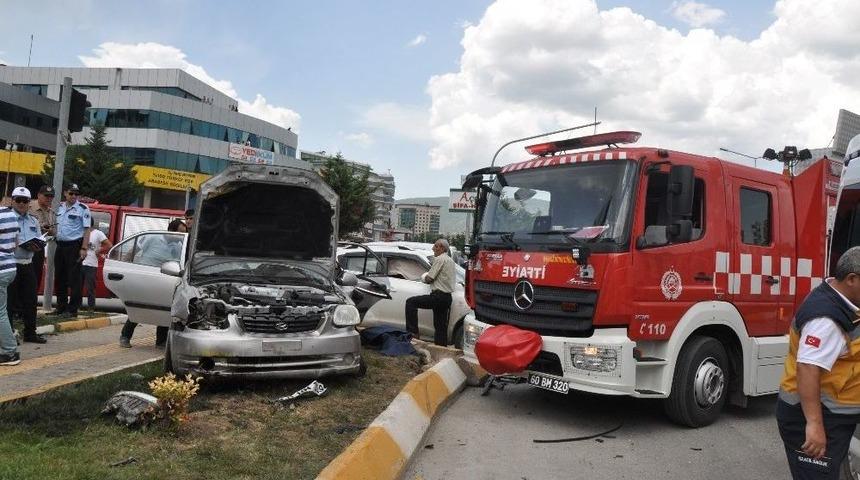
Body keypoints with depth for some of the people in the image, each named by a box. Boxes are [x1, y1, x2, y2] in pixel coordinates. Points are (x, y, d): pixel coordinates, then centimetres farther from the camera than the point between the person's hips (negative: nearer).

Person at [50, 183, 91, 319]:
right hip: (60, 245, 7)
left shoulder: (83, 209, -6)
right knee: (60, 278, 13)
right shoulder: (60, 208, 13)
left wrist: (84, 249, -17)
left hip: (74, 246, -7)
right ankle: (61, 307, 23)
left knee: (74, 279, -5)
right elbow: (57, 226, 24)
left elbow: (87, 230, -11)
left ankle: (72, 310, -1)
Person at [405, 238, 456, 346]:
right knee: (441, 326, 13)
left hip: (438, 296, -10)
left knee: (411, 302, -11)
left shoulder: (440, 259, -11)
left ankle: (413, 331, -14)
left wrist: (424, 277, 8)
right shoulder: (450, 260, 19)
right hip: (447, 297, 10)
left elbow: (429, 279, -13)